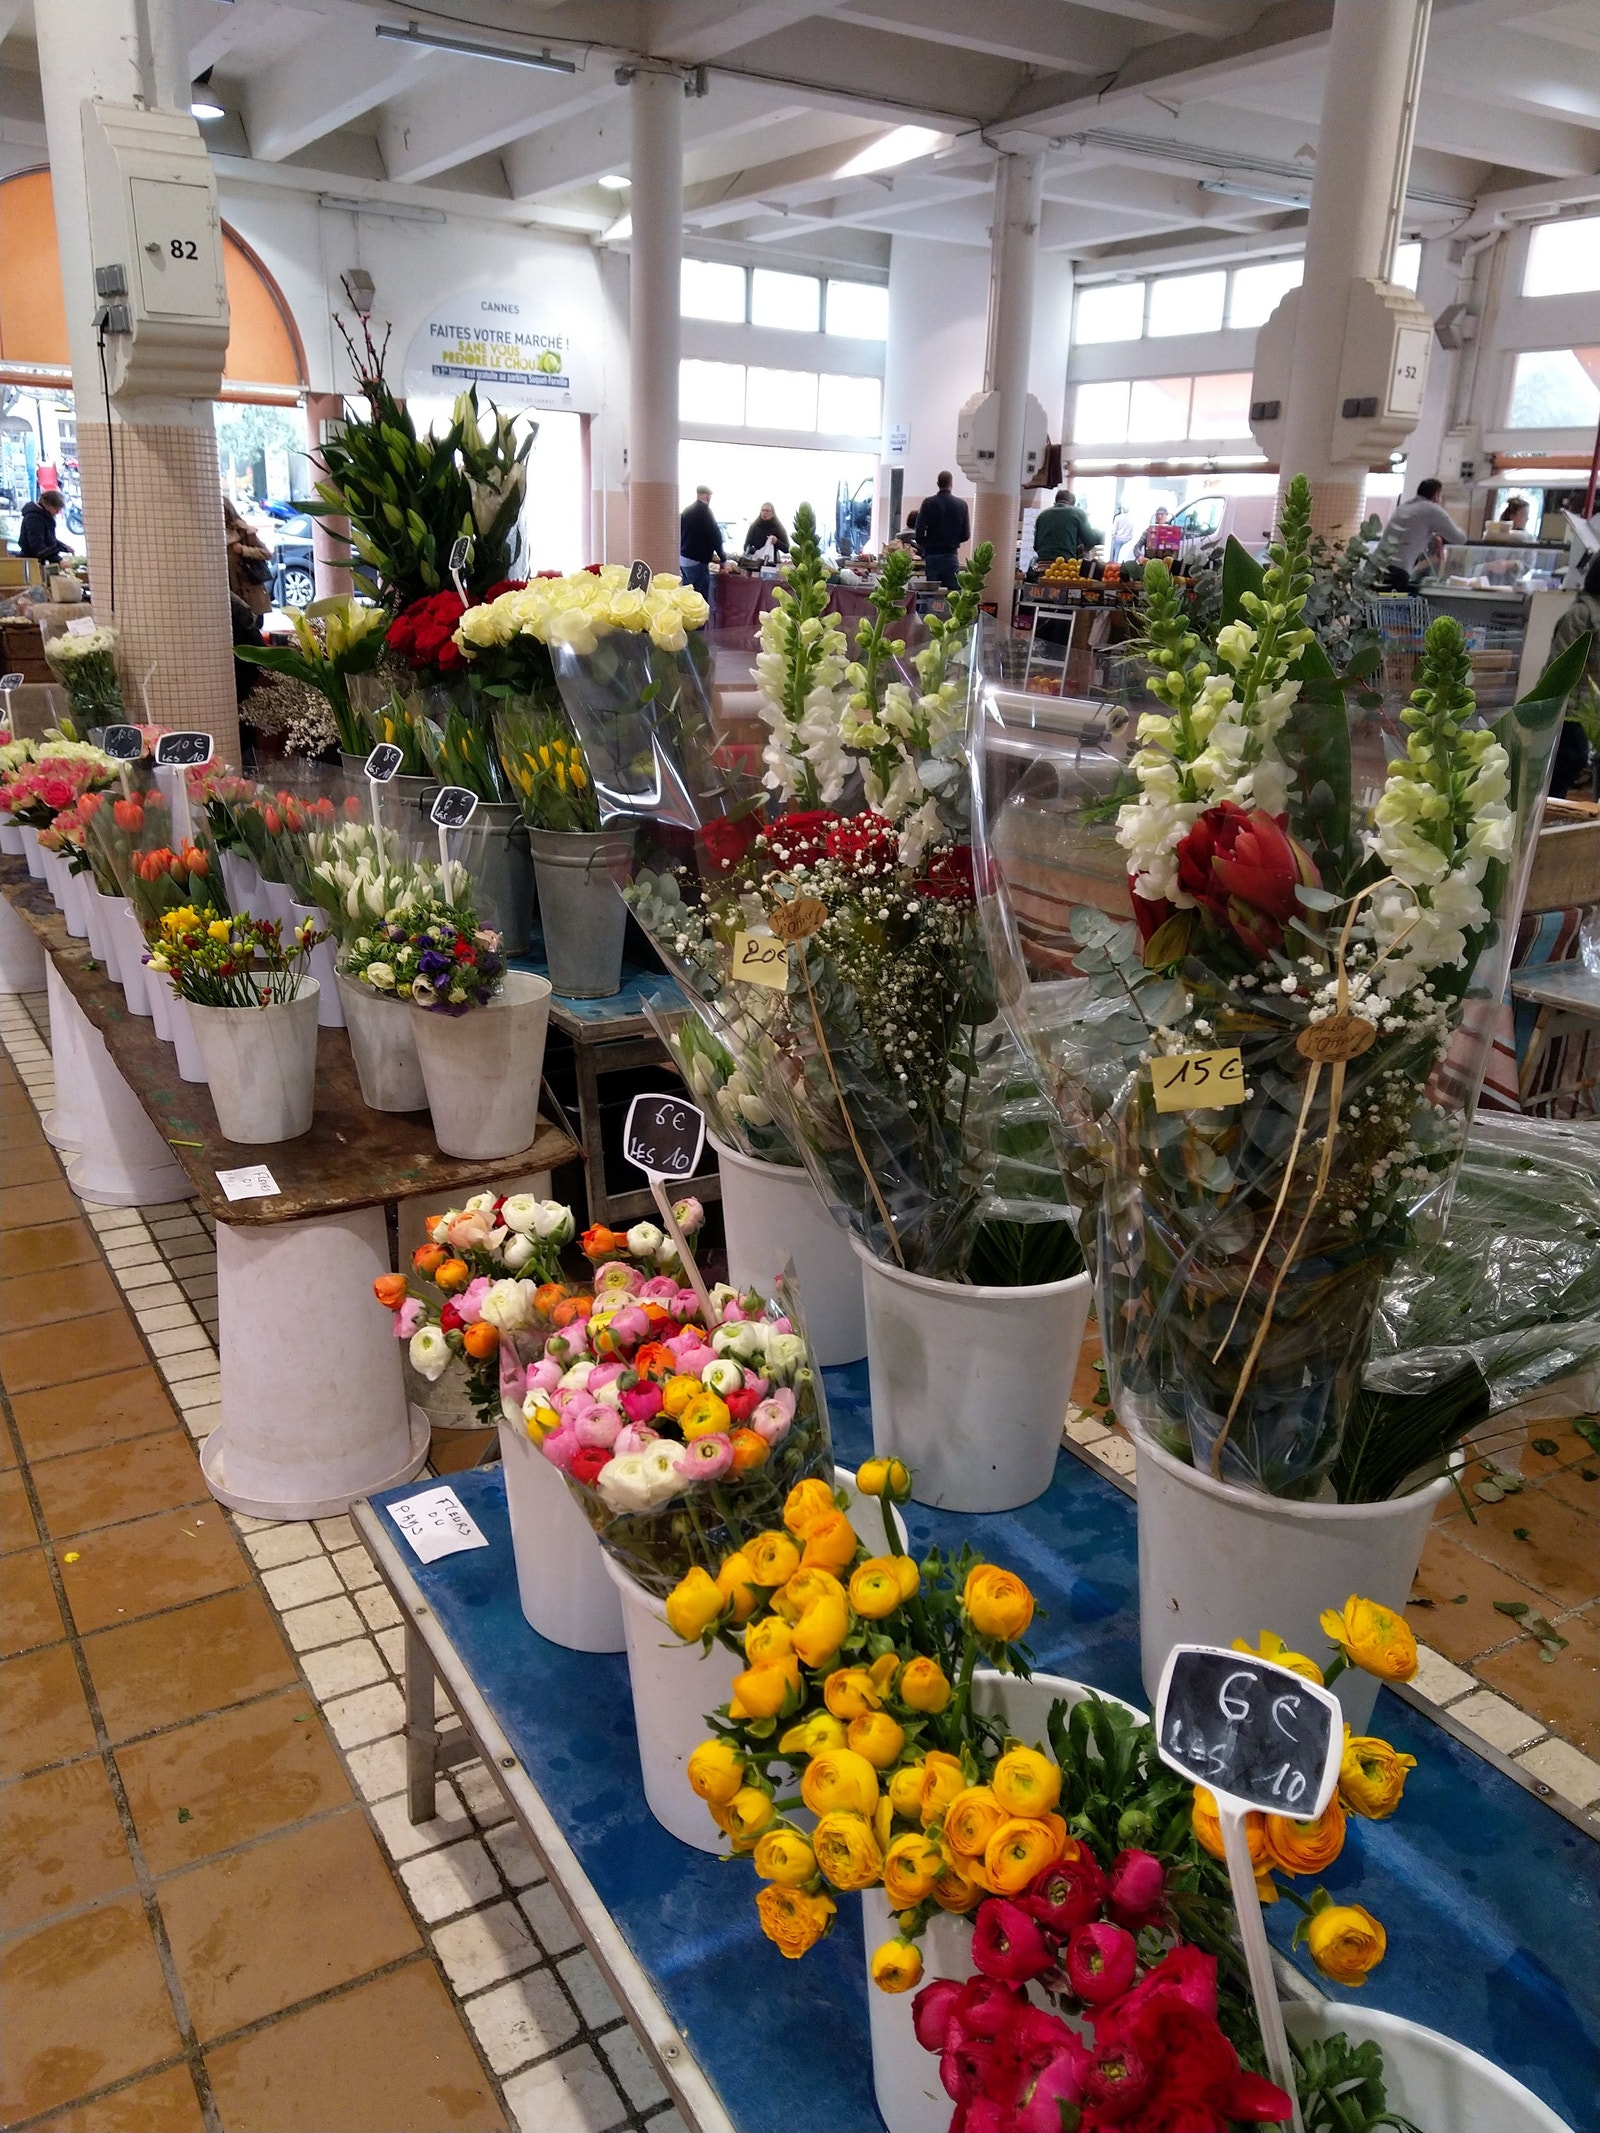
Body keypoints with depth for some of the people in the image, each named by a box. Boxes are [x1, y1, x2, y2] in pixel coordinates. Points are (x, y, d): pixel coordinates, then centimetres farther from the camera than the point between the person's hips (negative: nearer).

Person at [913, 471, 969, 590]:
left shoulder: (928, 503, -4)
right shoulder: (961, 505, -1)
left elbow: (919, 530, -8)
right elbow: (966, 535, 2)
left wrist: (923, 545, 10)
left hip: (932, 555, 0)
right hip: (951, 556, 0)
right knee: (952, 593, 0)